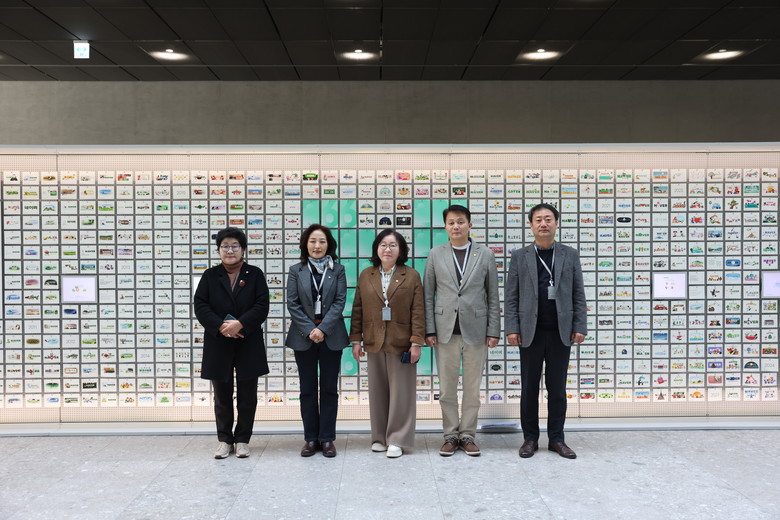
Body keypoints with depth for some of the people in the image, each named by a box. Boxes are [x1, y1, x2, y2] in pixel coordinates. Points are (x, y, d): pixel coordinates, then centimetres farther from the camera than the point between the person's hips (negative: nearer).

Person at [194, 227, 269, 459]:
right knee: (222, 396, 10)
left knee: (247, 396, 6)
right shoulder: (210, 275, 6)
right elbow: (200, 306, -2)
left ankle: (242, 440, 20)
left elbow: (262, 306, -6)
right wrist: (221, 327, -16)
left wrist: (240, 324, -19)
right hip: (218, 344, 1)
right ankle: (224, 440, 22)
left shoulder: (255, 274, 3)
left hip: (248, 343, -1)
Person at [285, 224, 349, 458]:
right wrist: (309, 330, -11)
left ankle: (327, 438, 14)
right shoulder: (296, 270, 4)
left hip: (331, 336, 0)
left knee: (329, 388, 5)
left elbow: (340, 301, -3)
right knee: (307, 389, 6)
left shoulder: (338, 270, 4)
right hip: (304, 337, 0)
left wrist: (323, 328, -14)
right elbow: (292, 303, -1)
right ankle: (311, 438, 15)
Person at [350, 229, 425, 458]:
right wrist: (356, 340, 4)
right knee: (377, 392, 10)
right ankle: (379, 437, 21)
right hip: (374, 343, 3)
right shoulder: (366, 275, 8)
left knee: (400, 392, 1)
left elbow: (418, 312, -4)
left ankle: (397, 440, 10)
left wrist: (416, 342, -10)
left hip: (401, 343, -3)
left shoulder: (411, 276, 0)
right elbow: (358, 309, 8)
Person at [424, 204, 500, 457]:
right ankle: (451, 435, 18)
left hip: (475, 330, 0)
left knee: (472, 388, 7)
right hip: (446, 331, 0)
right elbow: (428, 296, 4)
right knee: (447, 388, 6)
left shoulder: (485, 254, 4)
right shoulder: (436, 255, 4)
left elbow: (493, 296, 4)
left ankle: (468, 435, 19)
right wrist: (429, 330, -2)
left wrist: (493, 331, -1)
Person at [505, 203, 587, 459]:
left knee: (557, 388, 7)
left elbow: (578, 295, 6)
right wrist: (511, 328, -6)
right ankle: (530, 438, 17)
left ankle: (557, 439, 18)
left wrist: (580, 327, -2)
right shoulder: (519, 256, 4)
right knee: (529, 388, 6)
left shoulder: (570, 255, 7)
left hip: (561, 332, 1)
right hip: (531, 332, 0)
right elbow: (511, 296, 2)